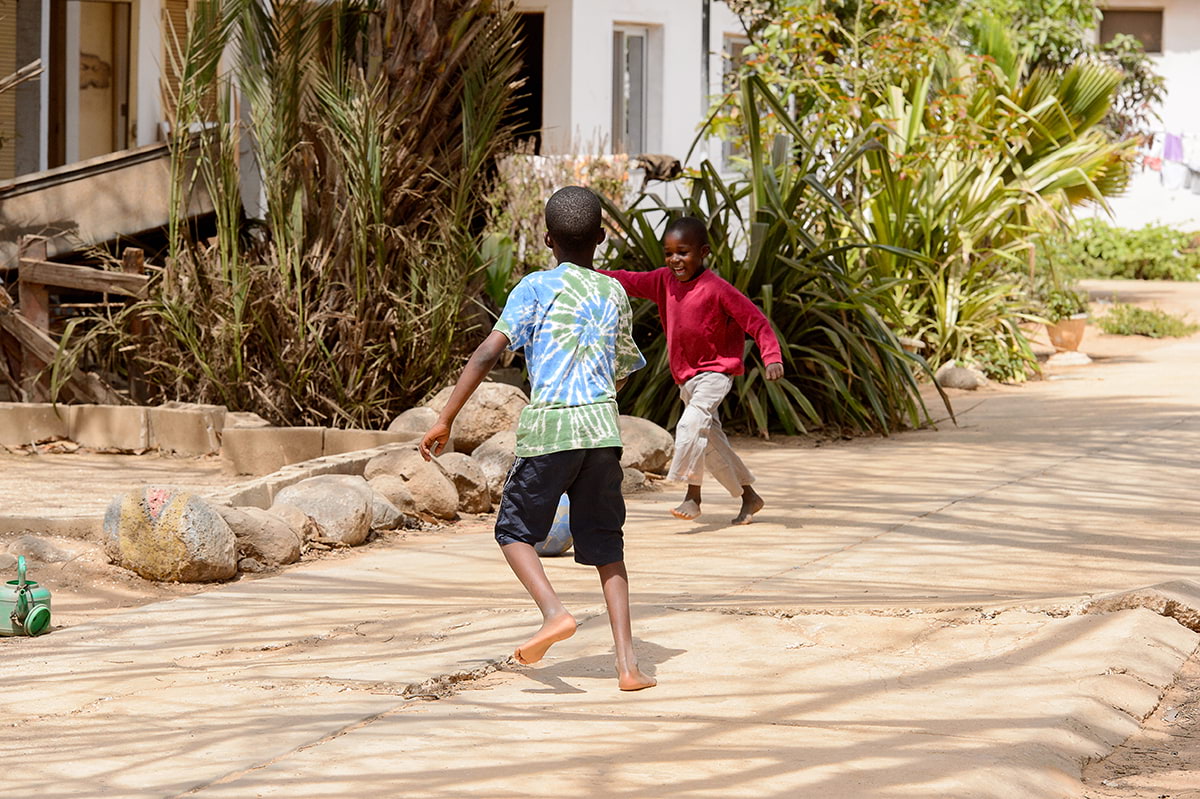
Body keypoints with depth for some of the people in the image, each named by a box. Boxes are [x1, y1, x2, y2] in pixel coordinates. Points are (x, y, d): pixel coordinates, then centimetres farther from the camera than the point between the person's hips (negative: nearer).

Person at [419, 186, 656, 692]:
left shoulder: (536, 287, 2)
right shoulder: (615, 294, 15)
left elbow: (490, 351, -8)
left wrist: (445, 419, -7)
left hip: (547, 427, -3)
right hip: (602, 425, 3)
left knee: (515, 528, 15)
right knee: (605, 544, 10)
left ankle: (553, 610, -10)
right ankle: (627, 662, 1)